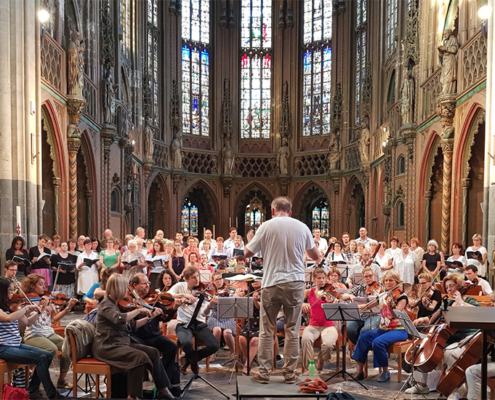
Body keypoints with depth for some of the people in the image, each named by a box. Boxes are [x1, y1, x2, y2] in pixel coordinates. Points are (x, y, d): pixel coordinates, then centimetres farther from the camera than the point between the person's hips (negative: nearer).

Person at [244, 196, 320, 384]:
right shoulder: (302, 227, 4)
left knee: (267, 330, 8)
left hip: (272, 283, -2)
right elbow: (315, 255, 17)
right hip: (295, 283, 2)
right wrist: (317, 258, 41)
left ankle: (264, 372, 13)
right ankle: (290, 372, 15)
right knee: (292, 330, 10)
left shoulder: (267, 226, -5)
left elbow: (247, 253, 0)